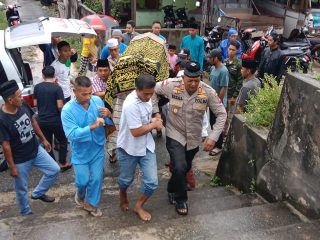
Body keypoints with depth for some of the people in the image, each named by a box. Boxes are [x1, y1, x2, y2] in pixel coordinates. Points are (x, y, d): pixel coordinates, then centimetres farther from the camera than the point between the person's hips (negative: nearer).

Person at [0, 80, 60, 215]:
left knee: (54, 170, 12)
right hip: (20, 160, -6)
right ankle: (26, 212, 41)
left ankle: (38, 193, 34)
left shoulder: (23, 105, -11)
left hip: (36, 150, 6)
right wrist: (12, 167, -13)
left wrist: (43, 139, 13)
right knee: (21, 188, 14)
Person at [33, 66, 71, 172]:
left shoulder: (37, 87, -1)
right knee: (63, 141, 16)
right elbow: (60, 106, -17)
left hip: (42, 120, 4)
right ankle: (63, 164, 18)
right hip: (56, 120, -4)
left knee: (47, 143, 16)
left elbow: (35, 104, 6)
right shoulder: (57, 87, -14)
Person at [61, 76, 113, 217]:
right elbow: (72, 134, -28)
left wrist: (108, 115, -22)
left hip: (97, 149, 3)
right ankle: (80, 195, 47)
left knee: (96, 179, 12)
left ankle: (91, 203, 37)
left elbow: (108, 122, 2)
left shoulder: (97, 100, -10)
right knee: (83, 180, 11)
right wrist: (92, 126, -37)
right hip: (80, 152, -3)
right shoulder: (68, 109, -21)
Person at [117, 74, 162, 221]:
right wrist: (154, 125, -16)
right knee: (126, 179, 18)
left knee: (152, 182, 1)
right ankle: (123, 195, 53)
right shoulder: (131, 104, -30)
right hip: (129, 148, -6)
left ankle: (139, 206, 26)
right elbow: (136, 131, -29)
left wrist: (153, 121, -5)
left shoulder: (146, 97, -4)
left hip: (146, 146, 6)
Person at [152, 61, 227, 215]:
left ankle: (172, 189, 52)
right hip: (175, 135, -2)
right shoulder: (172, 85, -20)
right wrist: (155, 112, -11)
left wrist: (213, 137, -21)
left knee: (185, 168, 20)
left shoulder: (208, 92, -19)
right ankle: (181, 199, 11)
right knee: (180, 168, -18)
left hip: (194, 138, 3)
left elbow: (221, 114, -12)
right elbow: (153, 90, -4)